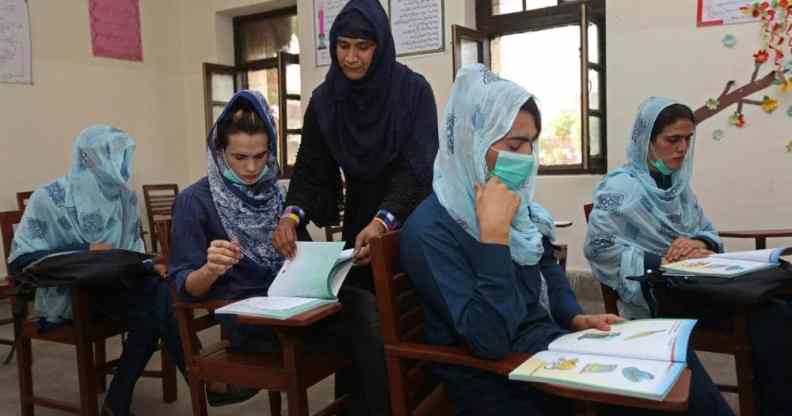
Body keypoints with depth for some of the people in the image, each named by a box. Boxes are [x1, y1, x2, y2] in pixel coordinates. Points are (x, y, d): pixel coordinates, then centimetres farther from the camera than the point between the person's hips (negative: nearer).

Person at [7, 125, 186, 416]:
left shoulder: (125, 198, 5)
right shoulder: (49, 199, -9)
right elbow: (19, 261, -11)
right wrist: (84, 252, -22)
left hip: (117, 286, 5)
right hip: (67, 292, -5)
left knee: (158, 293, -29)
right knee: (158, 298, -29)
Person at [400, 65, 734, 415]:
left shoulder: (517, 202, 5)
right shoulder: (430, 229, -20)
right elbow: (489, 342, -28)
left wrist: (576, 318, 1)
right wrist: (494, 232, -29)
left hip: (543, 342, 7)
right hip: (495, 380, -7)